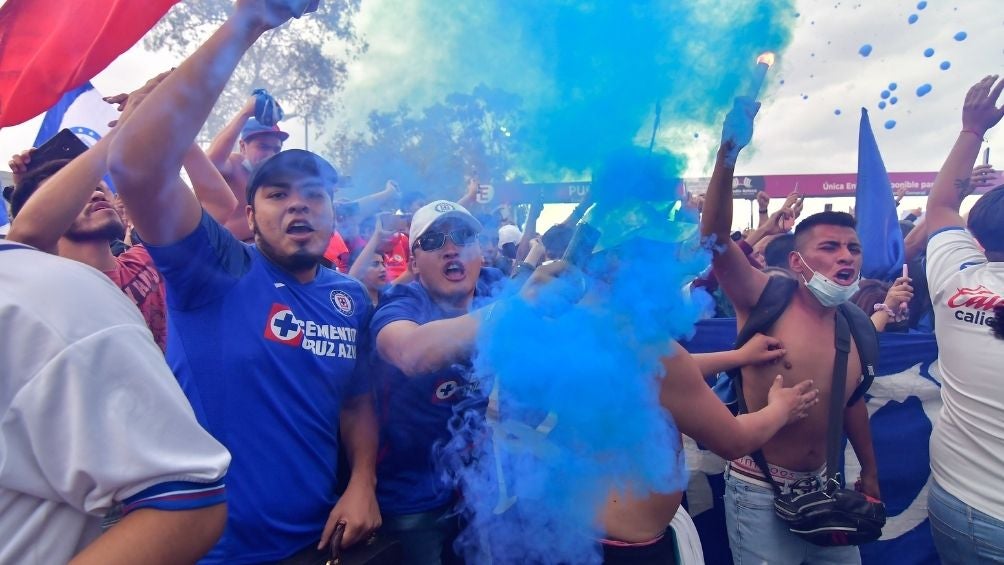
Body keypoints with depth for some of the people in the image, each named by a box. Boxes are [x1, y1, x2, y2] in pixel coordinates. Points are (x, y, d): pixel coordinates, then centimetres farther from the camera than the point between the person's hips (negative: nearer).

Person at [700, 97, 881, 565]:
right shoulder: (767, 301, -16)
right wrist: (729, 152, -41)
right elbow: (715, 237, -31)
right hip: (759, 492, -6)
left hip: (823, 488, 6)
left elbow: (853, 402, 15)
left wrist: (870, 475, 21)